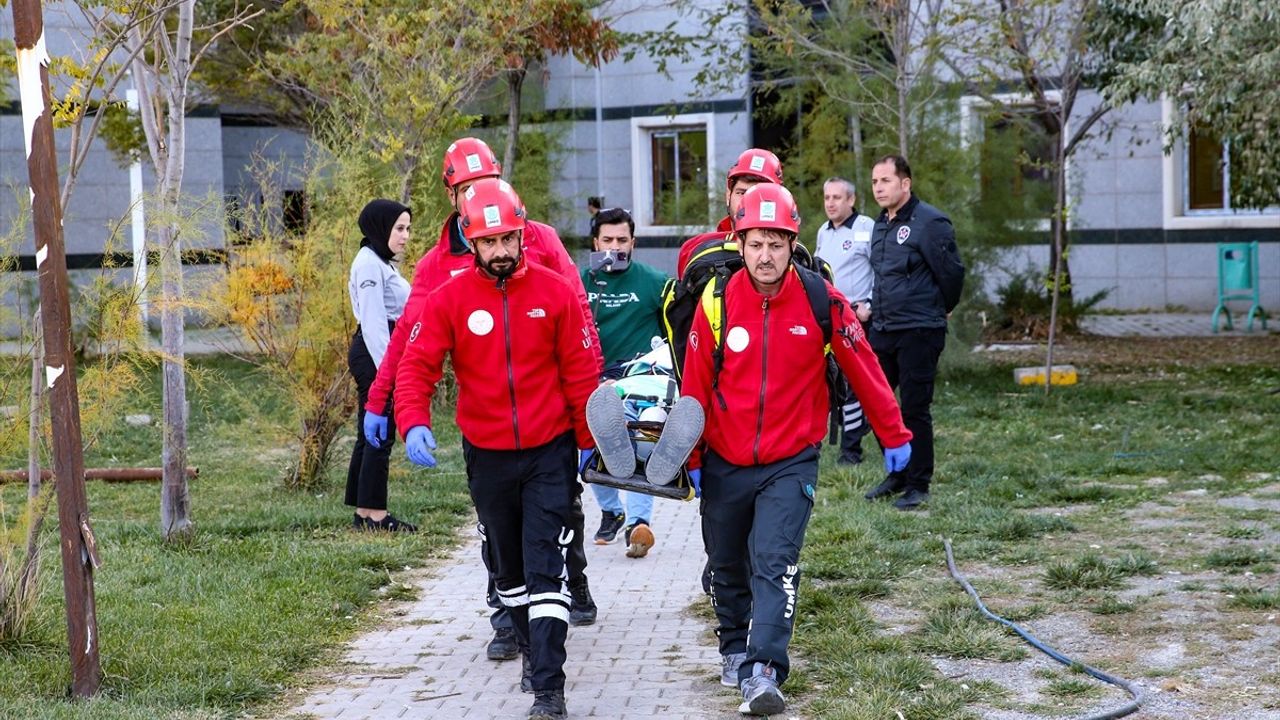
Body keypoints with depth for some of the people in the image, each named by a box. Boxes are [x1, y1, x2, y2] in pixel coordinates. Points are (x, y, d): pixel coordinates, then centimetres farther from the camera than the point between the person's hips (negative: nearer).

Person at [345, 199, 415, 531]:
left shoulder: (382, 262, 21)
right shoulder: (369, 263, -12)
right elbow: (372, 321, -19)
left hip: (381, 357, 10)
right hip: (375, 355, -10)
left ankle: (363, 512, 14)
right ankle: (375, 514, -5)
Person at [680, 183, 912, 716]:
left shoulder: (821, 300, -11)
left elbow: (863, 369, -2)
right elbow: (695, 385, -1)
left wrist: (894, 435, 5)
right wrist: (690, 457, 3)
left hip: (790, 462, -2)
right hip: (725, 463, 2)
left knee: (774, 563, -17)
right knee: (727, 567, 16)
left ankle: (762, 672, -22)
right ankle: (734, 648, 38)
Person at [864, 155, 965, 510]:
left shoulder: (929, 222, -14)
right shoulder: (880, 225, 13)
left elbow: (952, 272, -9)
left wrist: (941, 310, 4)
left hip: (919, 332, -8)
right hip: (882, 330, 8)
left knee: (914, 409, -3)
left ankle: (918, 485, 8)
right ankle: (898, 474, 26)